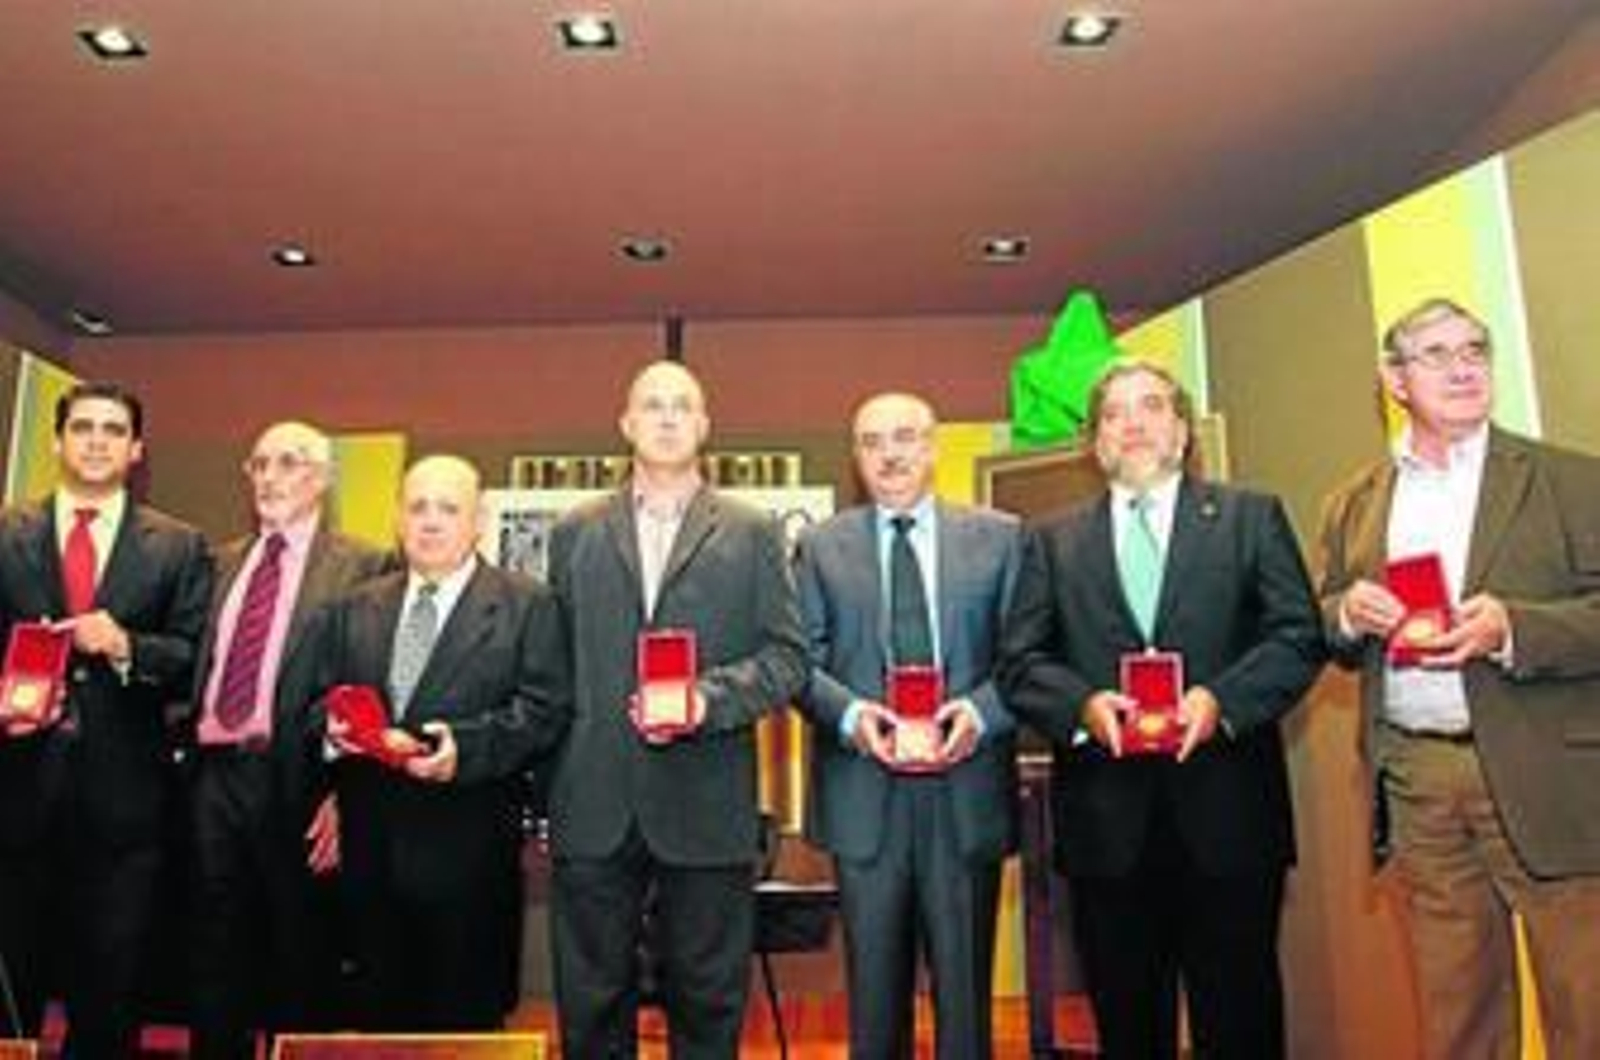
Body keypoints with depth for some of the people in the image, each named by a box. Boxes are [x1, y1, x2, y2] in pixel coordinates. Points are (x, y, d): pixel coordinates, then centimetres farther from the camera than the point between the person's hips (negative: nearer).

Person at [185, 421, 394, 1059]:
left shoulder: (363, 568, -5)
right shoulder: (225, 562, 15)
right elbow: (201, 669, 14)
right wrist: (189, 756, 4)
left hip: (293, 781, -5)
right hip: (214, 773, 5)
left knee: (300, 959, 9)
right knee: (216, 958, 16)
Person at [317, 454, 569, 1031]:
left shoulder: (526, 605, 0)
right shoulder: (355, 609, 15)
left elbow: (545, 708, -9)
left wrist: (466, 746, -21)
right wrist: (334, 727, -6)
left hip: (469, 853, -4)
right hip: (371, 848, 4)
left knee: (465, 1023, 5)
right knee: (379, 1015, 14)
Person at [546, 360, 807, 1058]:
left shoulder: (752, 534, 6)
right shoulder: (574, 533, 12)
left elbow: (787, 654, 1)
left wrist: (710, 698, -16)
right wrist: (548, 784, 1)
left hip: (707, 809, -1)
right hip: (594, 807, 2)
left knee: (707, 1002, 10)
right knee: (591, 1000, 11)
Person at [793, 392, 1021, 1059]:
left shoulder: (1000, 537, 6)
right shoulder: (821, 547, 8)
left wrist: (981, 711, -14)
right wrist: (850, 713, -14)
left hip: (966, 793, 0)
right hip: (863, 795, 1)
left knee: (965, 987, 9)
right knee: (874, 990, 12)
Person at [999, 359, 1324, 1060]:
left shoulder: (1252, 518, 9)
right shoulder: (1053, 543, 12)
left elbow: (1299, 636, 0)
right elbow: (1020, 663, 5)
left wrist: (1221, 699, -15)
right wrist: (1083, 704, -14)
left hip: (1228, 813, -1)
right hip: (1106, 818, 1)